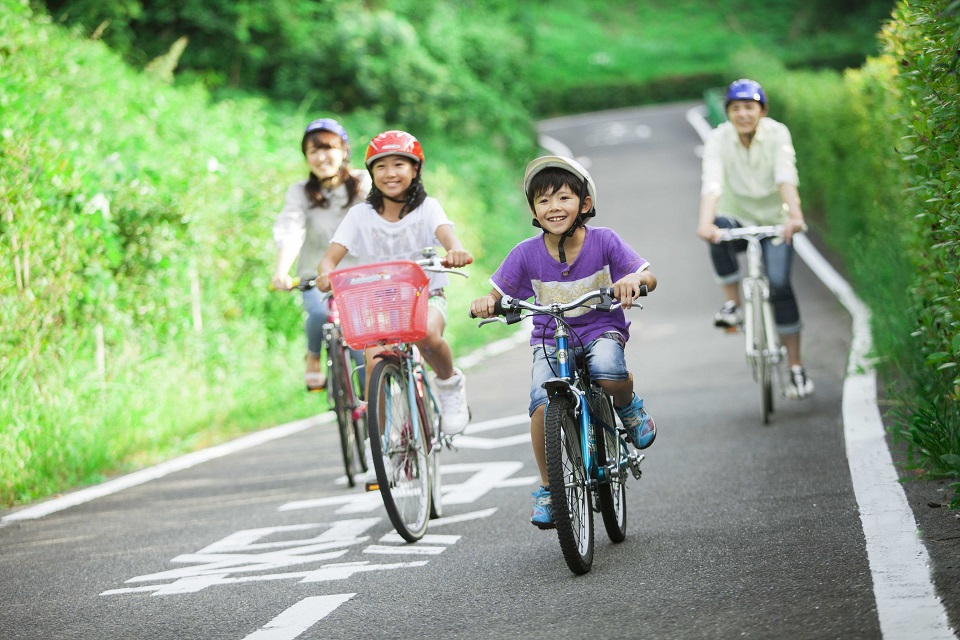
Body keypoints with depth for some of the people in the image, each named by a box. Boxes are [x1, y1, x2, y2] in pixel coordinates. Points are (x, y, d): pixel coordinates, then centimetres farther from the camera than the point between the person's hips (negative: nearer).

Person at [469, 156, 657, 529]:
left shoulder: (603, 242, -9)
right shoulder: (526, 254, -7)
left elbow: (649, 277, -11)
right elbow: (497, 294, -1)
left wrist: (633, 279, -35)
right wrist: (485, 302, -26)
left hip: (601, 331, -1)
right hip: (550, 341, 1)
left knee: (608, 374, -36)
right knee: (543, 406, -25)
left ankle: (628, 405, 2)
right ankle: (547, 488, -4)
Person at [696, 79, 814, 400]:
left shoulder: (777, 133, -14)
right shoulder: (718, 140, -14)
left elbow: (786, 177, -29)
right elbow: (712, 183, -29)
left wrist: (795, 215, -47)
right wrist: (706, 222, -48)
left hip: (774, 221, -1)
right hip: (737, 219, 1)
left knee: (779, 283, -20)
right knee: (718, 231, -35)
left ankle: (796, 367, -9)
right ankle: (733, 304, -19)